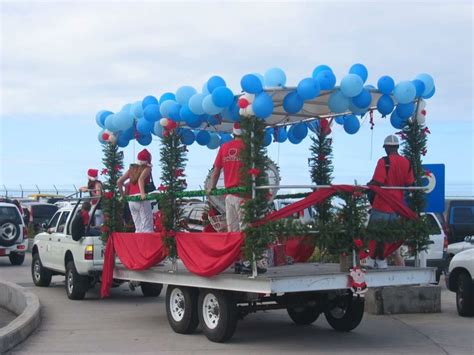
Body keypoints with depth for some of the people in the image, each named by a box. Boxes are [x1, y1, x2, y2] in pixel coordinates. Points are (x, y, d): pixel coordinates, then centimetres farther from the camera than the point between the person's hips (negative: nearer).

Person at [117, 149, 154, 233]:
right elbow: (141, 179, -18)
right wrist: (143, 193, -27)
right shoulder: (147, 168, 2)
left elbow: (119, 181, 14)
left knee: (138, 229, 11)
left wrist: (122, 194, 24)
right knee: (147, 228, -6)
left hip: (131, 201, 6)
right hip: (142, 200, -6)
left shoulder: (132, 169, 17)